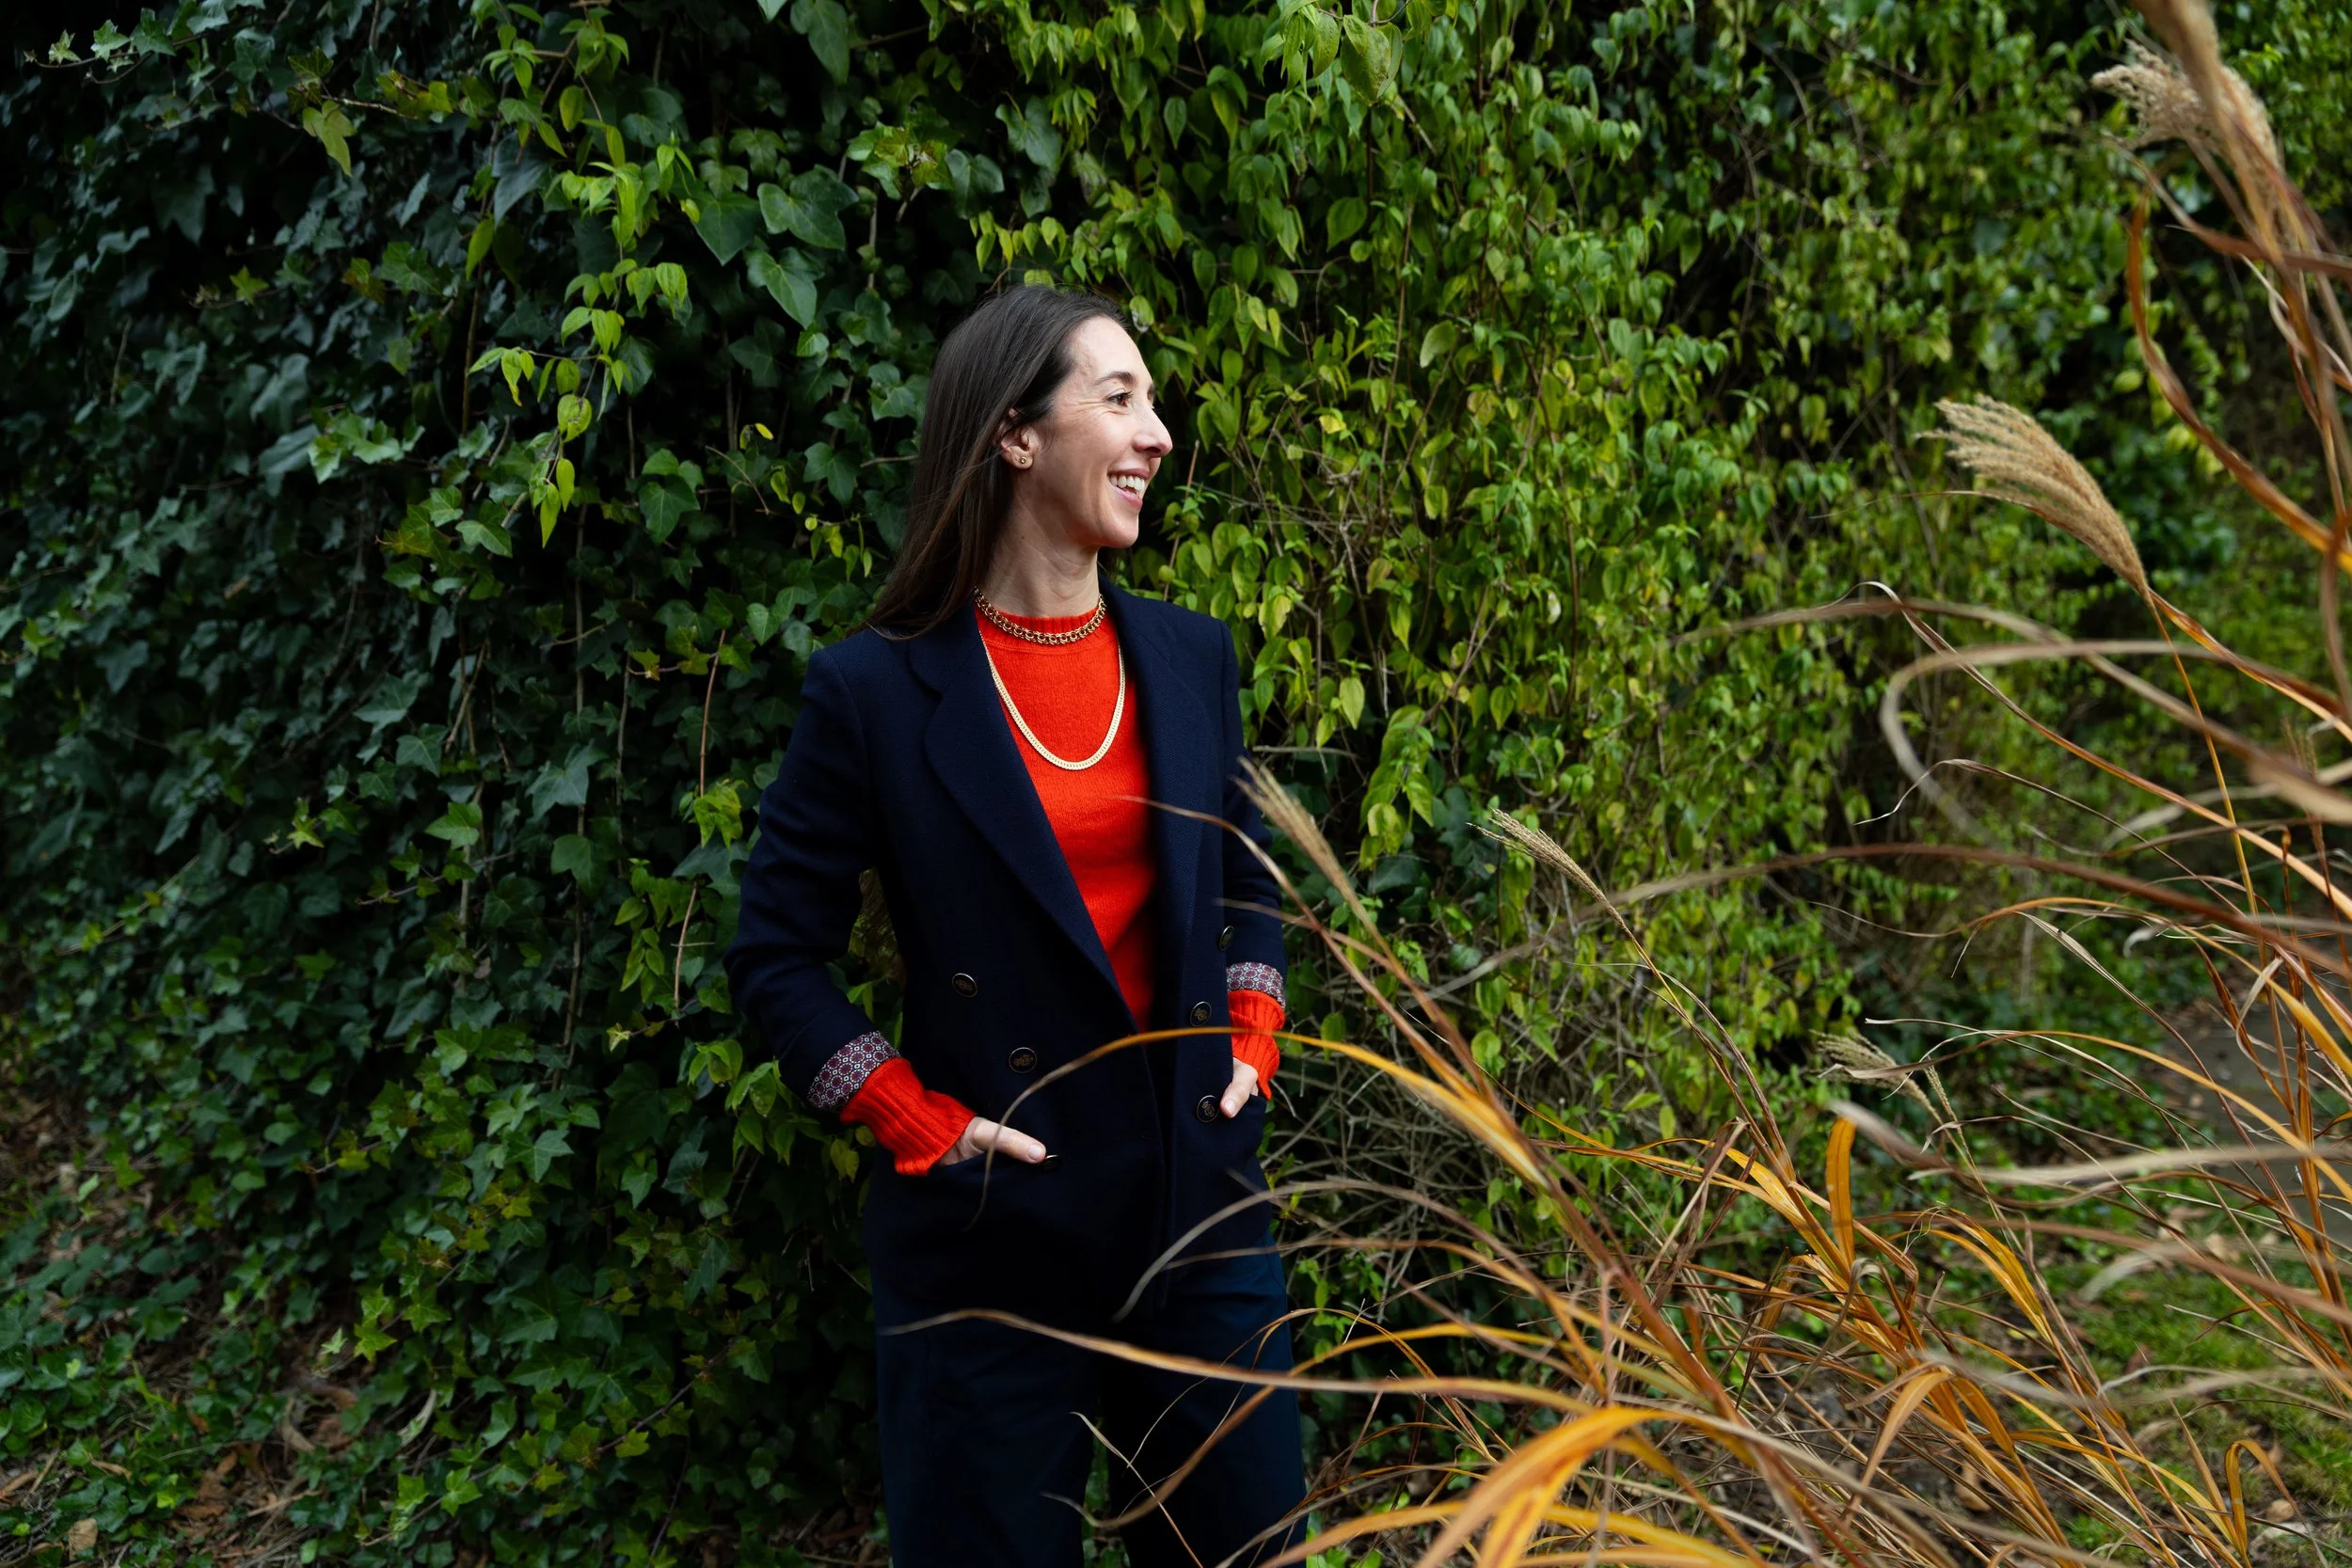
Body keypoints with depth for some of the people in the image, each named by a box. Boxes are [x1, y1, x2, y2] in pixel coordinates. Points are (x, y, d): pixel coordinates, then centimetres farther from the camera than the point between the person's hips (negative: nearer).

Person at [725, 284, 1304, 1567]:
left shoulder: (1191, 659, 6)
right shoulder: (876, 691, -9)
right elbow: (775, 958, -4)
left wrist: (1252, 1040, 6)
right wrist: (920, 1125, -9)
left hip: (1203, 1208, 5)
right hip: (997, 1238, -4)